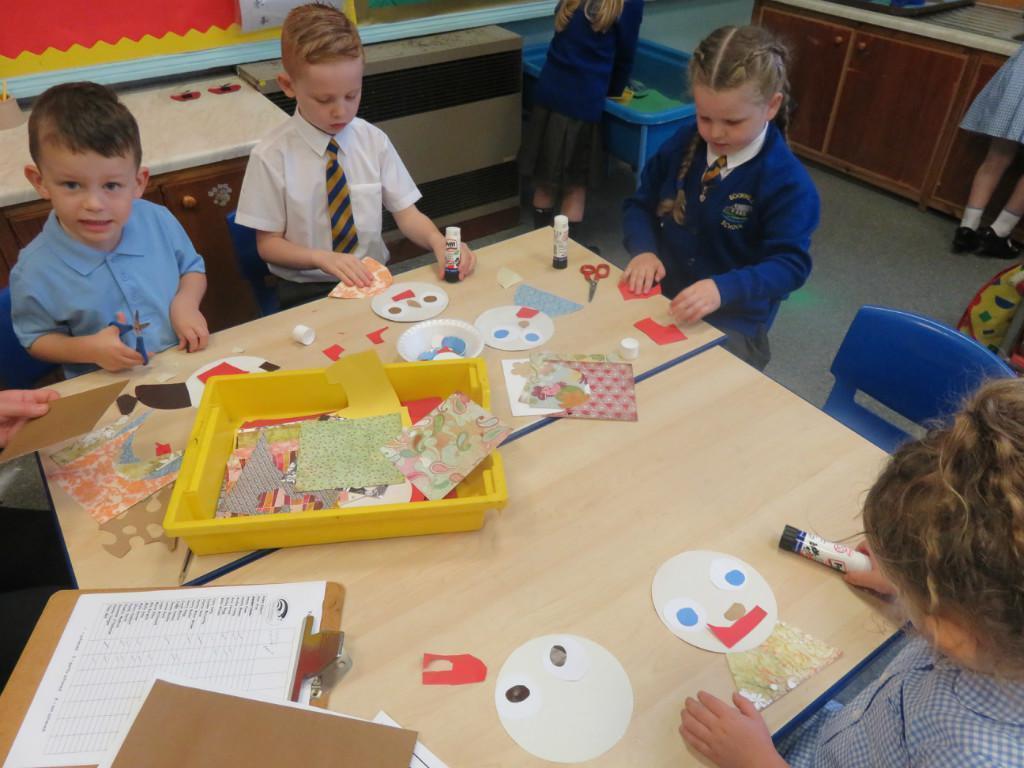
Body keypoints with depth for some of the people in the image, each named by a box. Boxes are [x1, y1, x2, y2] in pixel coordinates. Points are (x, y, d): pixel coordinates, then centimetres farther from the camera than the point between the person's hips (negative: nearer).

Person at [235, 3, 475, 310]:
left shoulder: (374, 141, -2)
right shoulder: (272, 156, -10)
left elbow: (406, 214, 0)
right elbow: (268, 244, -4)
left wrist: (438, 241, -22)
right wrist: (322, 257, -22)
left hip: (372, 277, 4)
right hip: (306, 290, -3)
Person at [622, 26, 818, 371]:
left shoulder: (787, 181, -15)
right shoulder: (684, 142, 0)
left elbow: (789, 264, -19)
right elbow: (640, 202, 8)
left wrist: (723, 289, -37)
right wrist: (644, 250, -14)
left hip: (731, 324, -5)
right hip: (661, 298, 5)